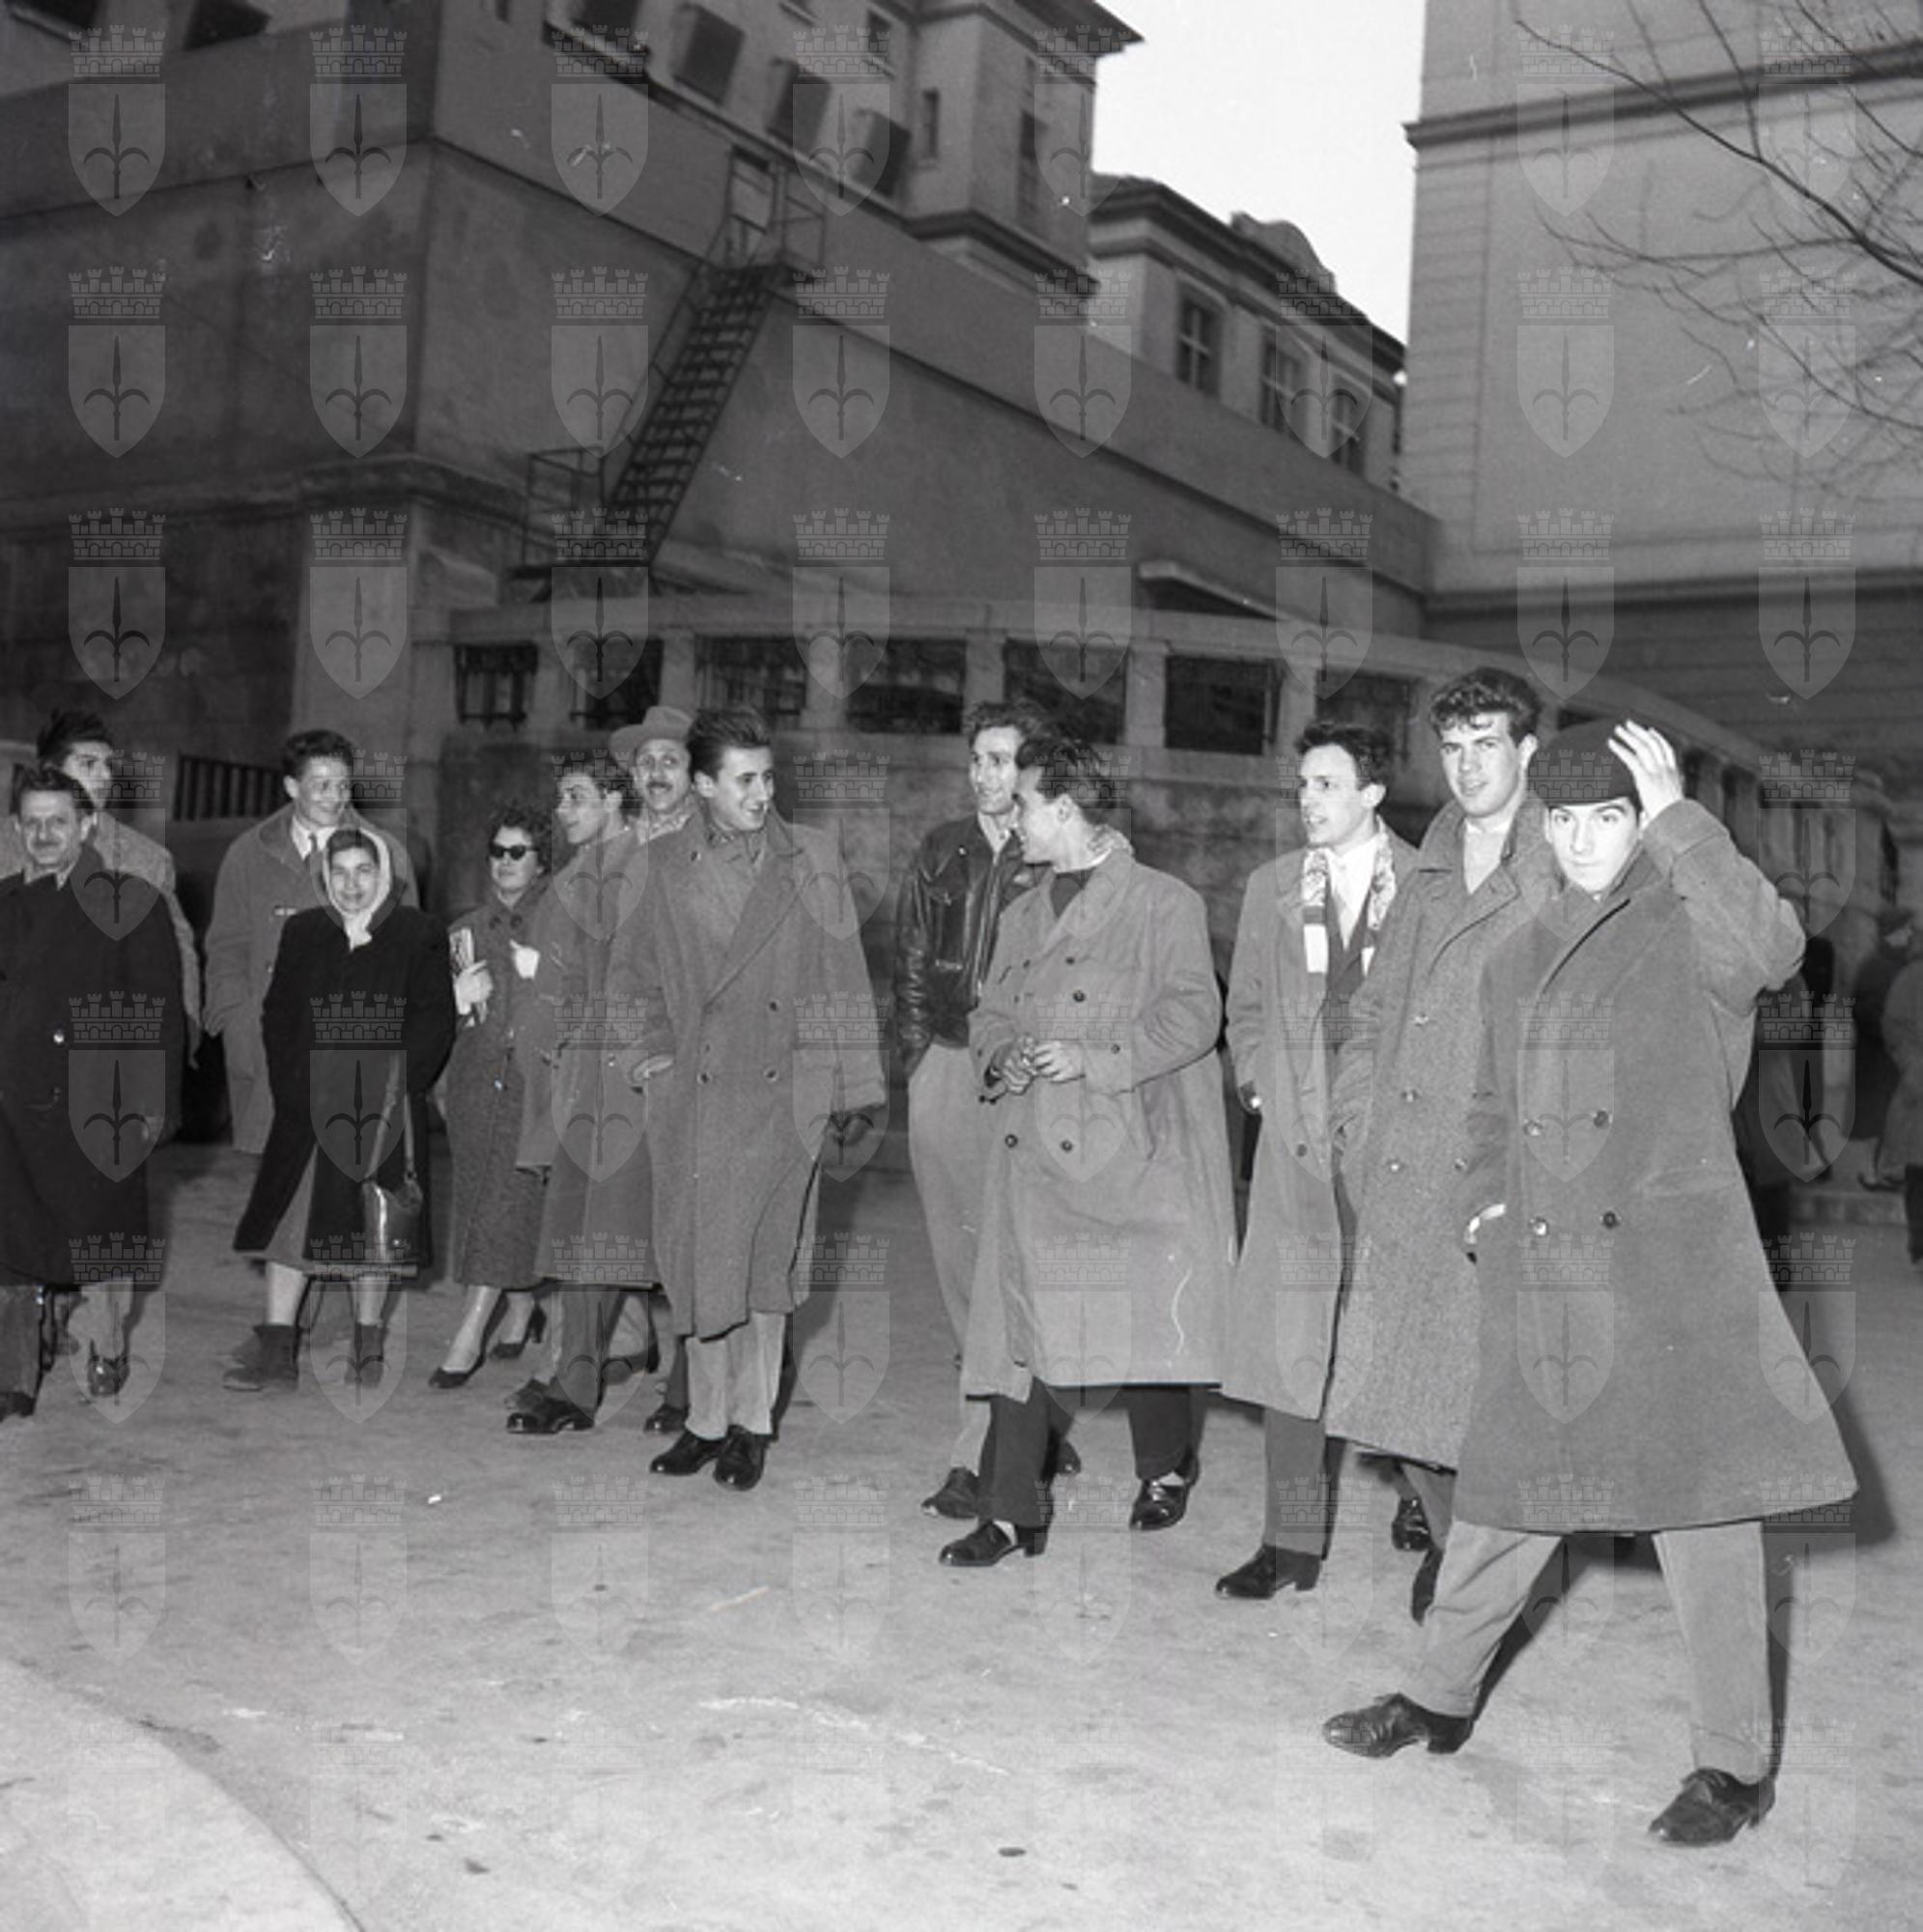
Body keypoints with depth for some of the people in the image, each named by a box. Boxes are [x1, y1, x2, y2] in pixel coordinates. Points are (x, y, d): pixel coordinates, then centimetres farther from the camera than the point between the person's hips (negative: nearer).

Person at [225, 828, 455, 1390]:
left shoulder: (419, 936, 2)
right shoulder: (302, 933, 10)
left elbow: (435, 1021, -2)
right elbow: (277, 1016, 9)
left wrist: (393, 1085, -11)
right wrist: (293, 1086, -4)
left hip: (384, 1109, -2)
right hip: (310, 1107, 2)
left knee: (373, 1223, 4)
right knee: (292, 1216, -2)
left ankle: (368, 1345, 17)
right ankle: (275, 1350, 2)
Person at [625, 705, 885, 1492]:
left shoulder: (810, 858, 4)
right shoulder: (666, 866, 7)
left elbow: (843, 977, 5)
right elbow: (638, 973, 18)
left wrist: (854, 1088, 2)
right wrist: (653, 1050, 4)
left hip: (783, 1089, -1)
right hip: (694, 1089, 2)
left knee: (766, 1255, 1)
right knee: (698, 1256, 5)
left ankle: (752, 1421, 15)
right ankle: (707, 1418, 18)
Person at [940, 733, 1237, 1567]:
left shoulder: (1166, 904, 0)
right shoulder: (1022, 916, 20)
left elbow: (1193, 1014, -9)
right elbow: (990, 1014, 22)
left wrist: (1093, 1058, -17)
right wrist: (999, 1059, -1)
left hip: (1130, 1148, -5)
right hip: (1032, 1148, 5)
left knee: (1146, 1311, 0)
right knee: (1022, 1322, -1)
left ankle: (1166, 1471, 26)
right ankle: (1012, 1513, 5)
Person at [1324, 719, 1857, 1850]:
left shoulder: (1688, 930, -1)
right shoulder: (1518, 961, 17)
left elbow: (1772, 948, -26)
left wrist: (1677, 820, -21)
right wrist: (1483, 1204, 9)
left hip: (1671, 1267, -5)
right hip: (1538, 1279, 5)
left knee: (1701, 1499, 0)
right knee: (1509, 1487, 13)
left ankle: (1736, 1764, 14)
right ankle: (1442, 1698, 29)